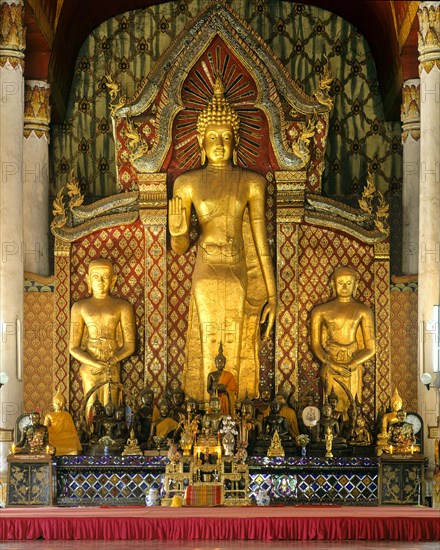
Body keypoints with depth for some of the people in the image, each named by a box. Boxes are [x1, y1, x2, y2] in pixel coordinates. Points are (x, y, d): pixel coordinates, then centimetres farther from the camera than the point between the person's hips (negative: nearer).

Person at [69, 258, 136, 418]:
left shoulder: (122, 306, 7)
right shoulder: (80, 307, 8)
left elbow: (129, 346, 3)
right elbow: (73, 347, 3)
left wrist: (110, 362, -13)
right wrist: (96, 364, -13)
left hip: (112, 367, 0)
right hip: (89, 368, 0)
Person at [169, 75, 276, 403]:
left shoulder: (252, 182, 4)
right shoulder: (188, 183, 4)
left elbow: (260, 241, 5)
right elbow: (180, 247, 6)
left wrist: (271, 294, 3)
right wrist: (177, 230, -18)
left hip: (243, 282, 0)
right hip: (206, 279, 0)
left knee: (239, 358, 0)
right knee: (208, 356, -3)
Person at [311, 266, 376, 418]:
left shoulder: (362, 311, 4)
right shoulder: (321, 311, 7)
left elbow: (370, 349, 2)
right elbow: (315, 345, 6)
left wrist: (349, 366, -11)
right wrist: (332, 364, -10)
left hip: (352, 367, 0)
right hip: (330, 365, 0)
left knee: (349, 409, -4)